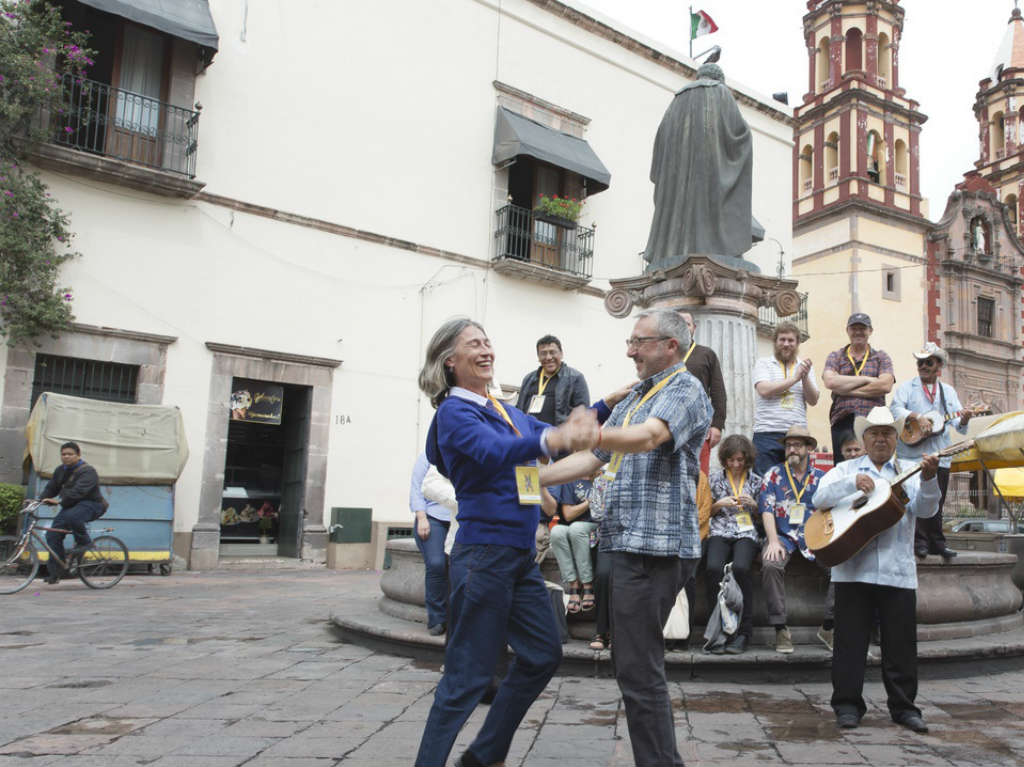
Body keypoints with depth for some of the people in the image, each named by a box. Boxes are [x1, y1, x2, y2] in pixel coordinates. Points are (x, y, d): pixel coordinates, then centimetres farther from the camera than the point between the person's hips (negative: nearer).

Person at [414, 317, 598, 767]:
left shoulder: (506, 411, 16)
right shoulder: (455, 411, -10)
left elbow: (558, 433, 16)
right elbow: (492, 452, -29)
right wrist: (551, 439, -46)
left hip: (521, 555, 9)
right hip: (485, 553, -9)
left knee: (543, 655, 14)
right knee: (469, 675, -3)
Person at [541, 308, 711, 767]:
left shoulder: (684, 390, -6)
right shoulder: (634, 399, 22)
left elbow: (648, 437, -26)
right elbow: (594, 460, 22)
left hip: (655, 546, -10)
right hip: (626, 542, 10)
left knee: (638, 669, -10)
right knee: (632, 664, 15)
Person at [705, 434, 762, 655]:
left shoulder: (756, 481, 14)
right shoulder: (714, 478, 13)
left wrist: (753, 505, -2)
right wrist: (720, 504, -3)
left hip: (747, 533, 0)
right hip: (720, 532, 1)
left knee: (741, 568, -33)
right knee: (714, 568, -31)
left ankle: (743, 631, -24)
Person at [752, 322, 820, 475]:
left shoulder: (805, 366, 17)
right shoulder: (763, 363, 9)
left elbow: (813, 400, 7)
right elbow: (764, 390, -9)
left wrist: (805, 377, -8)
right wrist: (794, 378, -6)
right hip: (767, 434, -3)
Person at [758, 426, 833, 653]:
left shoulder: (821, 478, 13)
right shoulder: (774, 474, 7)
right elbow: (767, 509, -2)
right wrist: (773, 541, -15)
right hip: (783, 534, -2)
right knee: (771, 565, -32)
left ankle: (828, 627, -8)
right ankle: (781, 629, -20)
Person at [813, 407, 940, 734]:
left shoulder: (909, 472, 12)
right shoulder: (847, 469, 11)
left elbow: (924, 509, -5)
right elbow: (820, 497, -5)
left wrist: (928, 480, -24)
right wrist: (853, 482, -21)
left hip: (898, 571, 1)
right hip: (853, 568, -1)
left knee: (901, 643, 6)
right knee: (850, 640, 3)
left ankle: (903, 707, 19)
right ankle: (847, 705, 12)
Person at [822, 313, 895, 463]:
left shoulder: (881, 358, 16)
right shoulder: (835, 357, 16)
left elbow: (886, 385, -2)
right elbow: (830, 382, -4)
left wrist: (846, 389, -3)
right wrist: (866, 379, -3)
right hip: (843, 421, 0)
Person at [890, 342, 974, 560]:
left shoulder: (948, 391, 17)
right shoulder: (907, 387, 7)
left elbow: (957, 422, 8)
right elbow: (896, 408, -10)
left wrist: (963, 420, -15)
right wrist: (915, 416, -26)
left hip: (940, 456, 3)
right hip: (912, 454, -3)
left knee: (937, 502, 7)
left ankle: (937, 543, 15)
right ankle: (919, 542, 0)